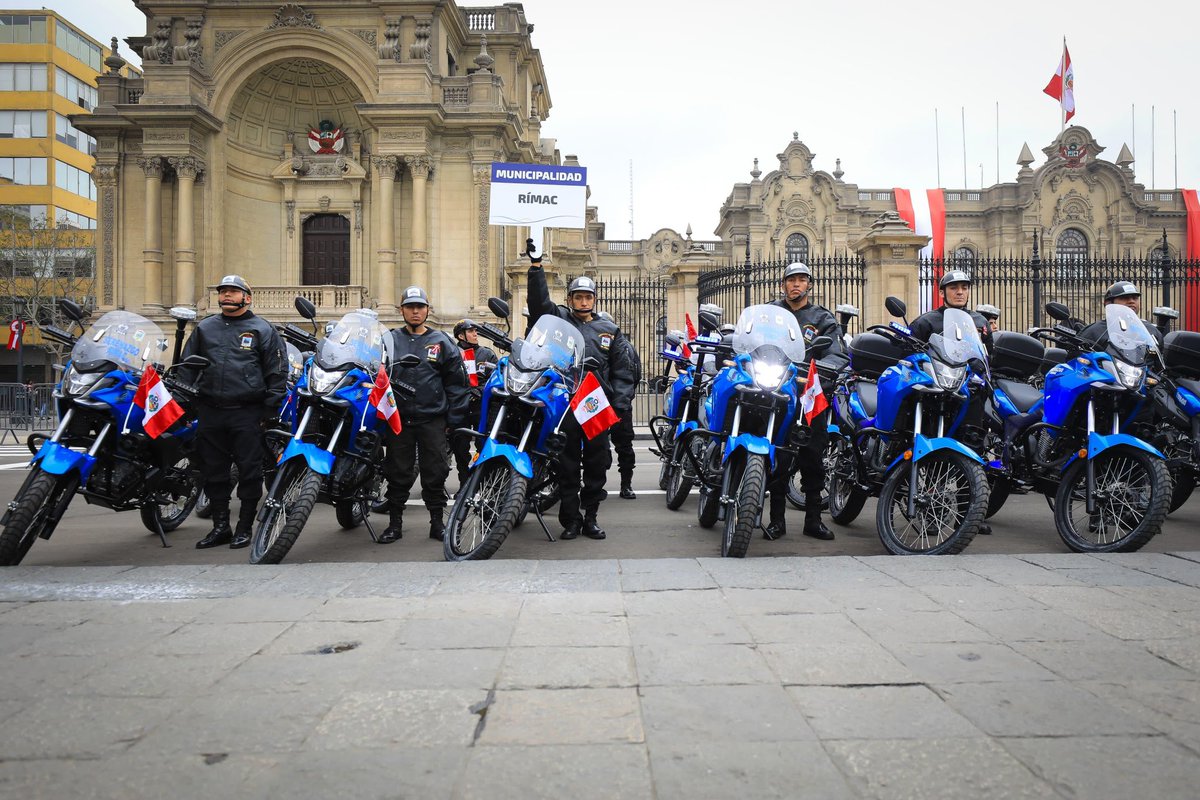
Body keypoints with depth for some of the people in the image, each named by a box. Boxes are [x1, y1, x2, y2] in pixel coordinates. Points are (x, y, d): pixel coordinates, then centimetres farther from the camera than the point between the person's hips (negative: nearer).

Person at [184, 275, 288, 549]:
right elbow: (186, 367, 20)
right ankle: (220, 526, 19)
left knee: (249, 472, -1)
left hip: (247, 413, -4)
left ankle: (245, 527, 10)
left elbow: (277, 373, 1)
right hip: (209, 413, 4)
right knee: (213, 472, 9)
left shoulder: (263, 329, 4)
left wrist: (269, 412, -6)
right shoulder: (204, 328, 15)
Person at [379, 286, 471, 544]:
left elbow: (457, 382, 6)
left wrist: (454, 418, 1)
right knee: (398, 473, 6)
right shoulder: (390, 340, 9)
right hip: (398, 419, 1)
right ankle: (395, 523, 15)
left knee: (435, 473, 2)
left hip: (433, 419, -1)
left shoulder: (442, 342, 7)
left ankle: (438, 522, 13)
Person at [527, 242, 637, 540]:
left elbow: (622, 370, 11)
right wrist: (536, 265, -15)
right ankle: (570, 520, 11)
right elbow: (539, 301, -6)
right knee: (567, 465, 2)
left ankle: (591, 517, 18)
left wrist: (621, 403, 0)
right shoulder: (559, 318, 11)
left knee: (597, 464, 6)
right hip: (564, 403, -2)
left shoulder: (609, 329, 14)